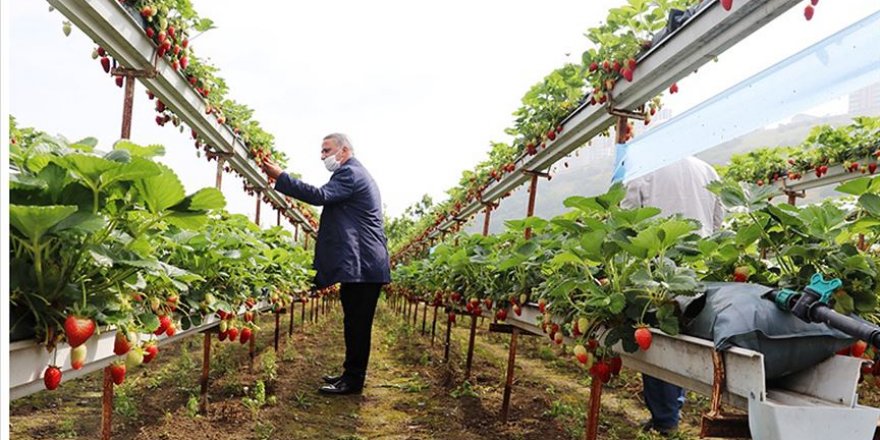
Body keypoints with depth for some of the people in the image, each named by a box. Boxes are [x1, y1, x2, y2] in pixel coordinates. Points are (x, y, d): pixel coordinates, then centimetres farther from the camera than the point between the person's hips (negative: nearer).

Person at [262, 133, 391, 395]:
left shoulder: (350, 173, -11)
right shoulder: (355, 173, 23)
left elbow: (320, 195, -25)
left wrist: (280, 177, -23)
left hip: (362, 264, -11)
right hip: (363, 263, 11)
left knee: (357, 324, -4)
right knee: (355, 323, 15)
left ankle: (353, 381, 3)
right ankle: (351, 373, 24)